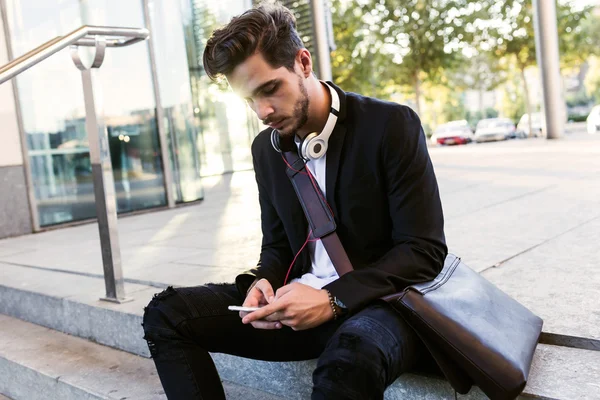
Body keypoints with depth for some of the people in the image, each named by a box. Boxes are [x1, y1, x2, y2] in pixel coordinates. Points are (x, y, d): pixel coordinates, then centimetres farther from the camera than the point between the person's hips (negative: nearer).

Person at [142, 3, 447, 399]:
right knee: (166, 314, -7)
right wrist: (263, 283, -9)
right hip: (299, 306, 6)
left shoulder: (391, 125, -11)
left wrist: (333, 299, -23)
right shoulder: (266, 148, 7)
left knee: (350, 359, -42)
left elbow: (424, 251, -12)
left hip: (380, 303, -6)